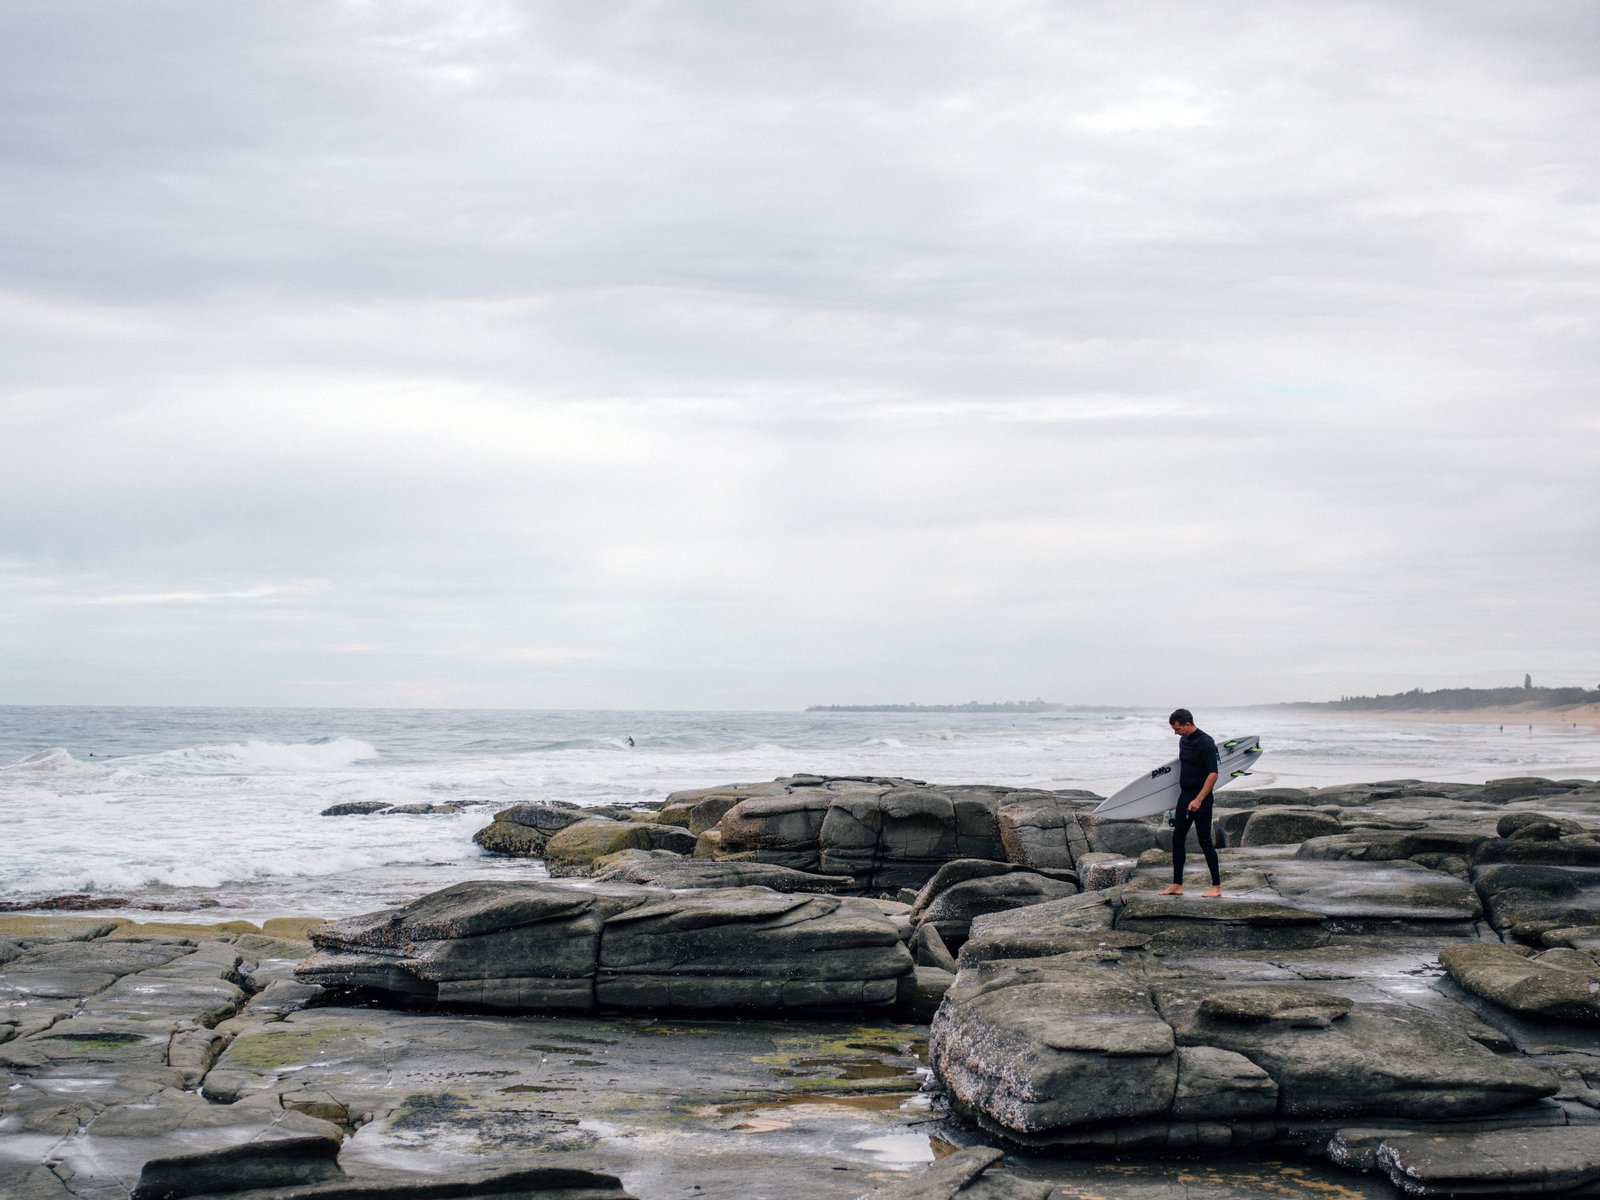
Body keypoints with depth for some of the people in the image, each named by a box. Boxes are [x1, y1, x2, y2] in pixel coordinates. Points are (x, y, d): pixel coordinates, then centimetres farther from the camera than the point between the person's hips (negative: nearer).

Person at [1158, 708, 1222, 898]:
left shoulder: (1205, 742, -17)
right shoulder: (1183, 741, 10)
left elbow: (1213, 774, -21)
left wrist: (1199, 800, -26)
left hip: (1200, 800, -9)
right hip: (1185, 797, 9)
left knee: (1205, 841, -4)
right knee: (1177, 839, 7)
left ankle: (1216, 886, 4)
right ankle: (1177, 885, 12)